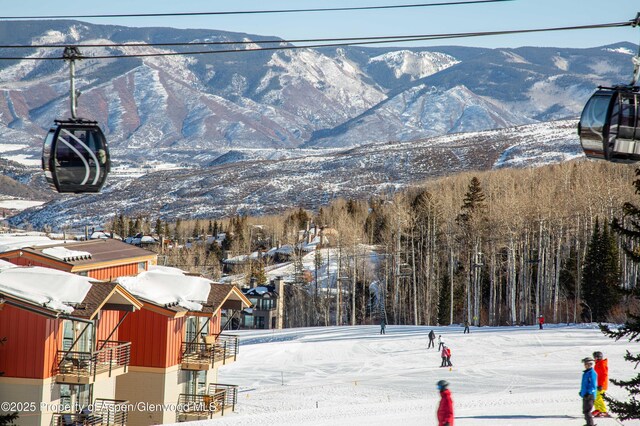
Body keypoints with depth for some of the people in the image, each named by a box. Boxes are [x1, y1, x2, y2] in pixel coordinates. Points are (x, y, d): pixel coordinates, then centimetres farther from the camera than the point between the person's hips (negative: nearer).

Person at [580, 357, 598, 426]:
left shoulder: (592, 373, -15)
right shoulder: (586, 373, 15)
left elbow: (593, 385, -21)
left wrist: (589, 393, -24)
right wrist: (581, 392, 23)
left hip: (589, 395, -10)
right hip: (585, 395, 10)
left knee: (587, 410, -11)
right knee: (585, 410, 17)